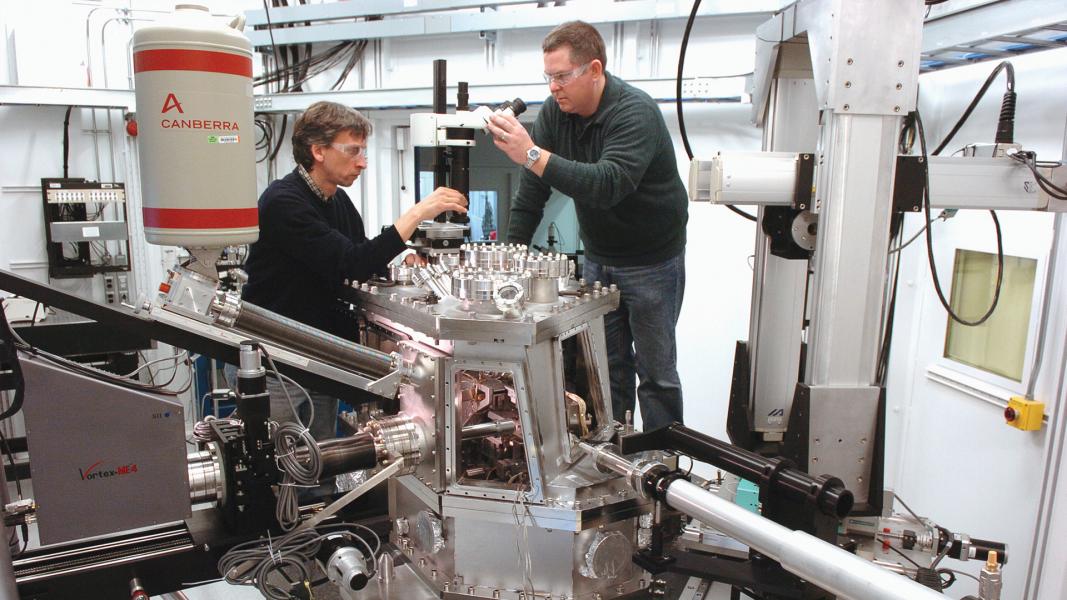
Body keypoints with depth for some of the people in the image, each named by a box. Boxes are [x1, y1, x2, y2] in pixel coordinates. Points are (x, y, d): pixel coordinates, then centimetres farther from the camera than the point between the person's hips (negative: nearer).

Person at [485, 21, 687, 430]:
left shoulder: (635, 113, -24)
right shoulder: (554, 112, -5)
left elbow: (609, 185, -41)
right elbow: (531, 193, -4)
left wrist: (533, 155, -46)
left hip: (651, 261, -6)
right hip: (597, 256, 6)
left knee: (656, 370, 4)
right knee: (607, 367, 13)